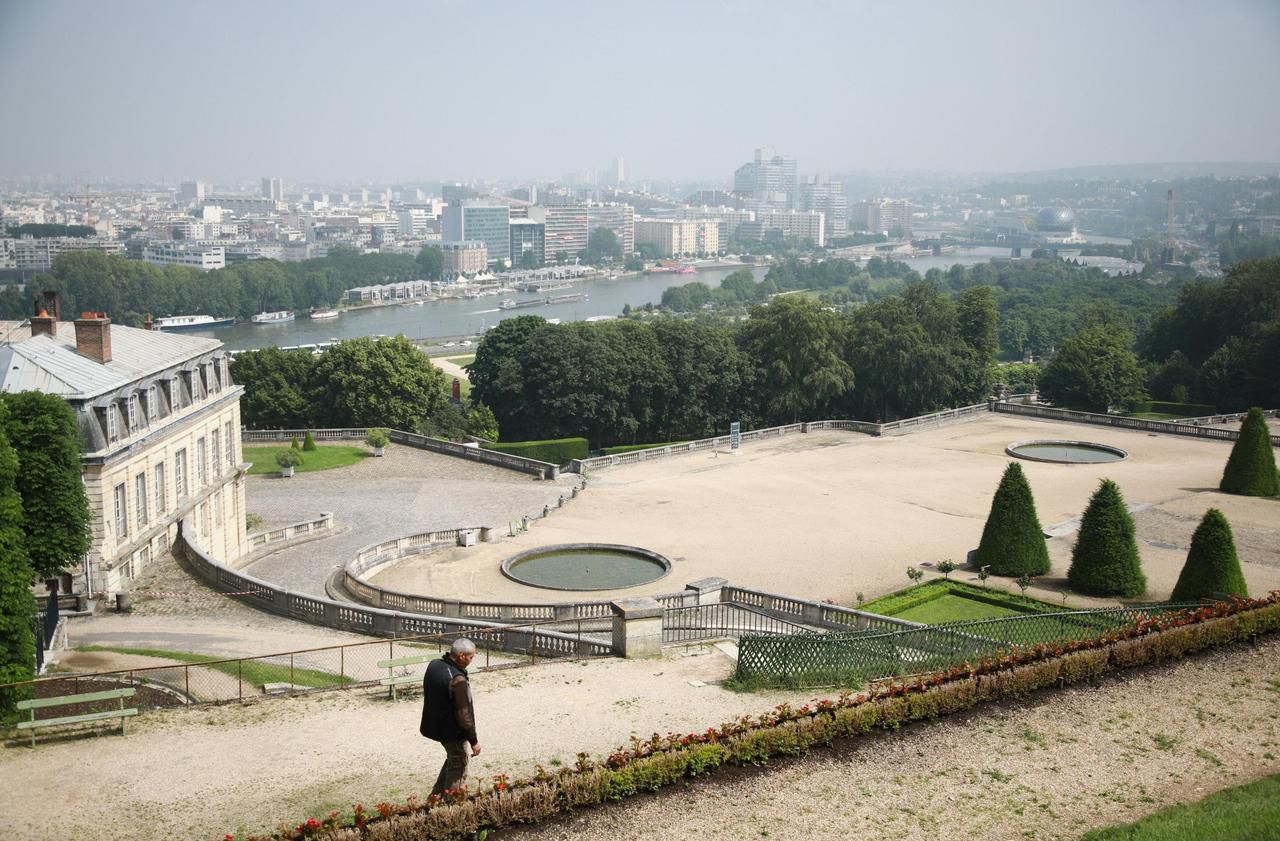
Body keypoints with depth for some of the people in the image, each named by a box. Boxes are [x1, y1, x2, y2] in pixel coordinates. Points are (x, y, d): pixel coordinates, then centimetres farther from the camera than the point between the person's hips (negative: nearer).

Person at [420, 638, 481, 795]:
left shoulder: (434, 665, -3)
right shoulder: (457, 680, -30)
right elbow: (464, 714, -26)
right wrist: (474, 741, -15)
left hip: (435, 726, 9)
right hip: (453, 732, -9)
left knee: (452, 759, 28)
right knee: (458, 770, 8)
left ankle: (436, 796, 33)